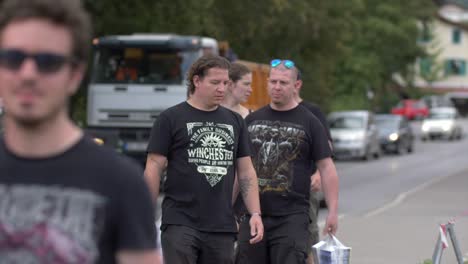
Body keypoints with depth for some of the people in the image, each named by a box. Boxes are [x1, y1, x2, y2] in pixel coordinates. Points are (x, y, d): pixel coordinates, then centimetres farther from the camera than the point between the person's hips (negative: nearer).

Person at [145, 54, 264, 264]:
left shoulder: (234, 121, 14)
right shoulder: (171, 119, 0)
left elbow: (246, 171, 15)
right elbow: (154, 168, -2)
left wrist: (255, 213, 4)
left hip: (222, 227, 5)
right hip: (180, 223, -5)